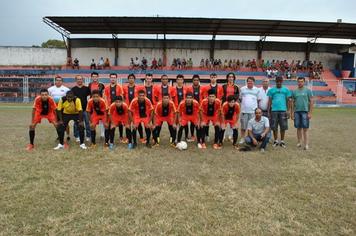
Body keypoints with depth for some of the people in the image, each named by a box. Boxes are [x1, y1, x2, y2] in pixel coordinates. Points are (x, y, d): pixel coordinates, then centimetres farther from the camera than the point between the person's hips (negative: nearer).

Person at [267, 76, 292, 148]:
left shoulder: (286, 89, 10)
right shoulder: (271, 90, 10)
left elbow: (288, 100, 9)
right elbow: (269, 101, 8)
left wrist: (288, 110, 0)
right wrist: (268, 111, 2)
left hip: (283, 110, 0)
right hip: (274, 110, 0)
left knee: (283, 127, 1)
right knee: (274, 127, 3)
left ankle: (282, 141, 13)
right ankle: (276, 141, 16)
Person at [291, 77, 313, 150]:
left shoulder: (308, 91, 1)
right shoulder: (294, 91, 9)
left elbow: (311, 102, 0)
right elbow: (292, 103, 11)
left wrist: (310, 113, -7)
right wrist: (292, 113, 5)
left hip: (305, 111, -3)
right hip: (297, 111, 3)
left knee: (305, 128, -4)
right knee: (299, 128, 8)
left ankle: (306, 144, -1)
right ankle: (299, 142, 18)